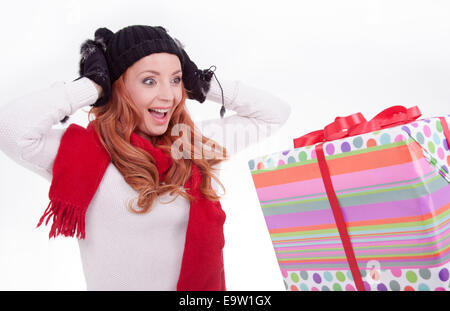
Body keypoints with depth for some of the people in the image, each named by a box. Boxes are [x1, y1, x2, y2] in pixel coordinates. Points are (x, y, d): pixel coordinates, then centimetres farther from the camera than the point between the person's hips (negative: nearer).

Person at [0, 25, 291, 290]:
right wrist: (95, 86, -24)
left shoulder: (198, 143, -7)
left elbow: (276, 113, 0)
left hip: (202, 282, 4)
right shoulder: (85, 152, -19)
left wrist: (203, 84, -10)